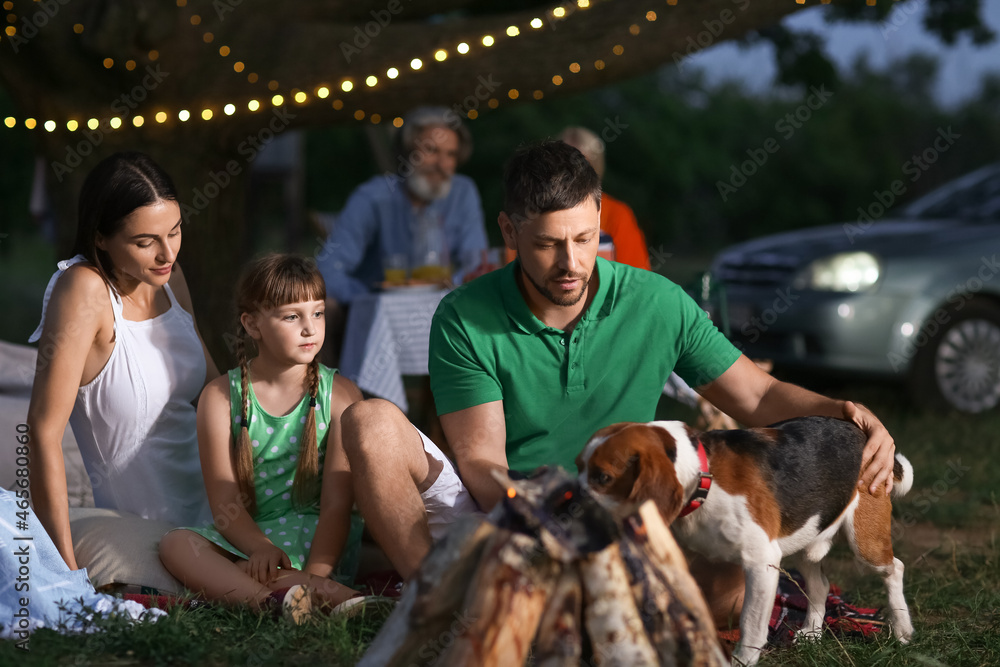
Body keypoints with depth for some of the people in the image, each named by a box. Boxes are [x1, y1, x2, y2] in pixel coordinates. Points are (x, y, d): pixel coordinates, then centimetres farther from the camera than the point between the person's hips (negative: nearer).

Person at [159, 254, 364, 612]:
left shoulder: (340, 394, 1)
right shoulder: (220, 397, 4)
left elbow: (337, 503, -7)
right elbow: (225, 502, -4)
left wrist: (314, 572, -24)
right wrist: (262, 548, -25)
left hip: (316, 541, -2)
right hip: (247, 540, 2)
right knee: (176, 544, -30)